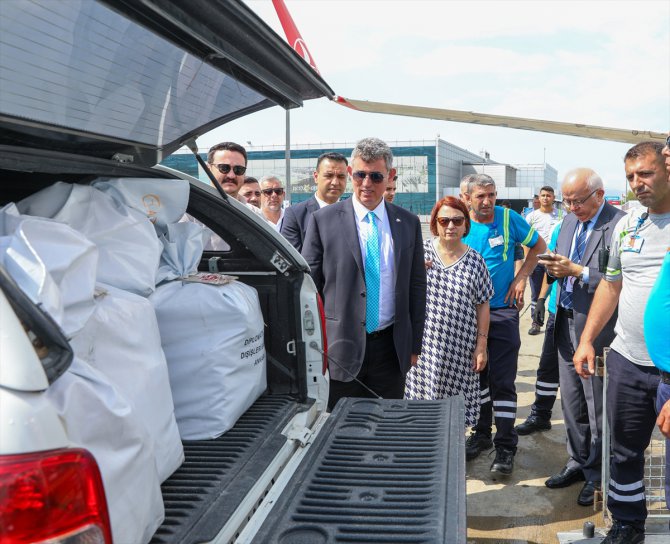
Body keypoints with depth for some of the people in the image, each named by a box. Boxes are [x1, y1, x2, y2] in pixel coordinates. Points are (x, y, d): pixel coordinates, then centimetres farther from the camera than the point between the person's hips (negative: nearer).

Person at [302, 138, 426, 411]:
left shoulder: (408, 223, 6)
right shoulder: (323, 220, -2)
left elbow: (417, 288, 10)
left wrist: (414, 346, 8)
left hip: (391, 349, 3)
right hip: (340, 350, -2)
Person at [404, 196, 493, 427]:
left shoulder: (474, 260, 2)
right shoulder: (421, 252, 0)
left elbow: (482, 305, 5)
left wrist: (481, 345, 1)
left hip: (460, 349, 1)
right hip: (425, 345, 0)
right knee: (424, 399, 3)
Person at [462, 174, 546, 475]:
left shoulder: (508, 218, -5)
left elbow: (538, 245, 9)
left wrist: (521, 278, 0)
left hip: (503, 310, -3)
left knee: (502, 381, -5)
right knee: (476, 375, 13)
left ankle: (505, 445, 3)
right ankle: (481, 434, 28)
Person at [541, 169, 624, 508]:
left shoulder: (619, 224, -15)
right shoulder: (570, 221, 11)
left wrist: (577, 271, -25)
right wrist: (555, 266, -6)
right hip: (567, 323, 8)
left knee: (597, 404, 5)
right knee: (570, 400, 17)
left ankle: (598, 475, 21)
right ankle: (578, 462, 33)